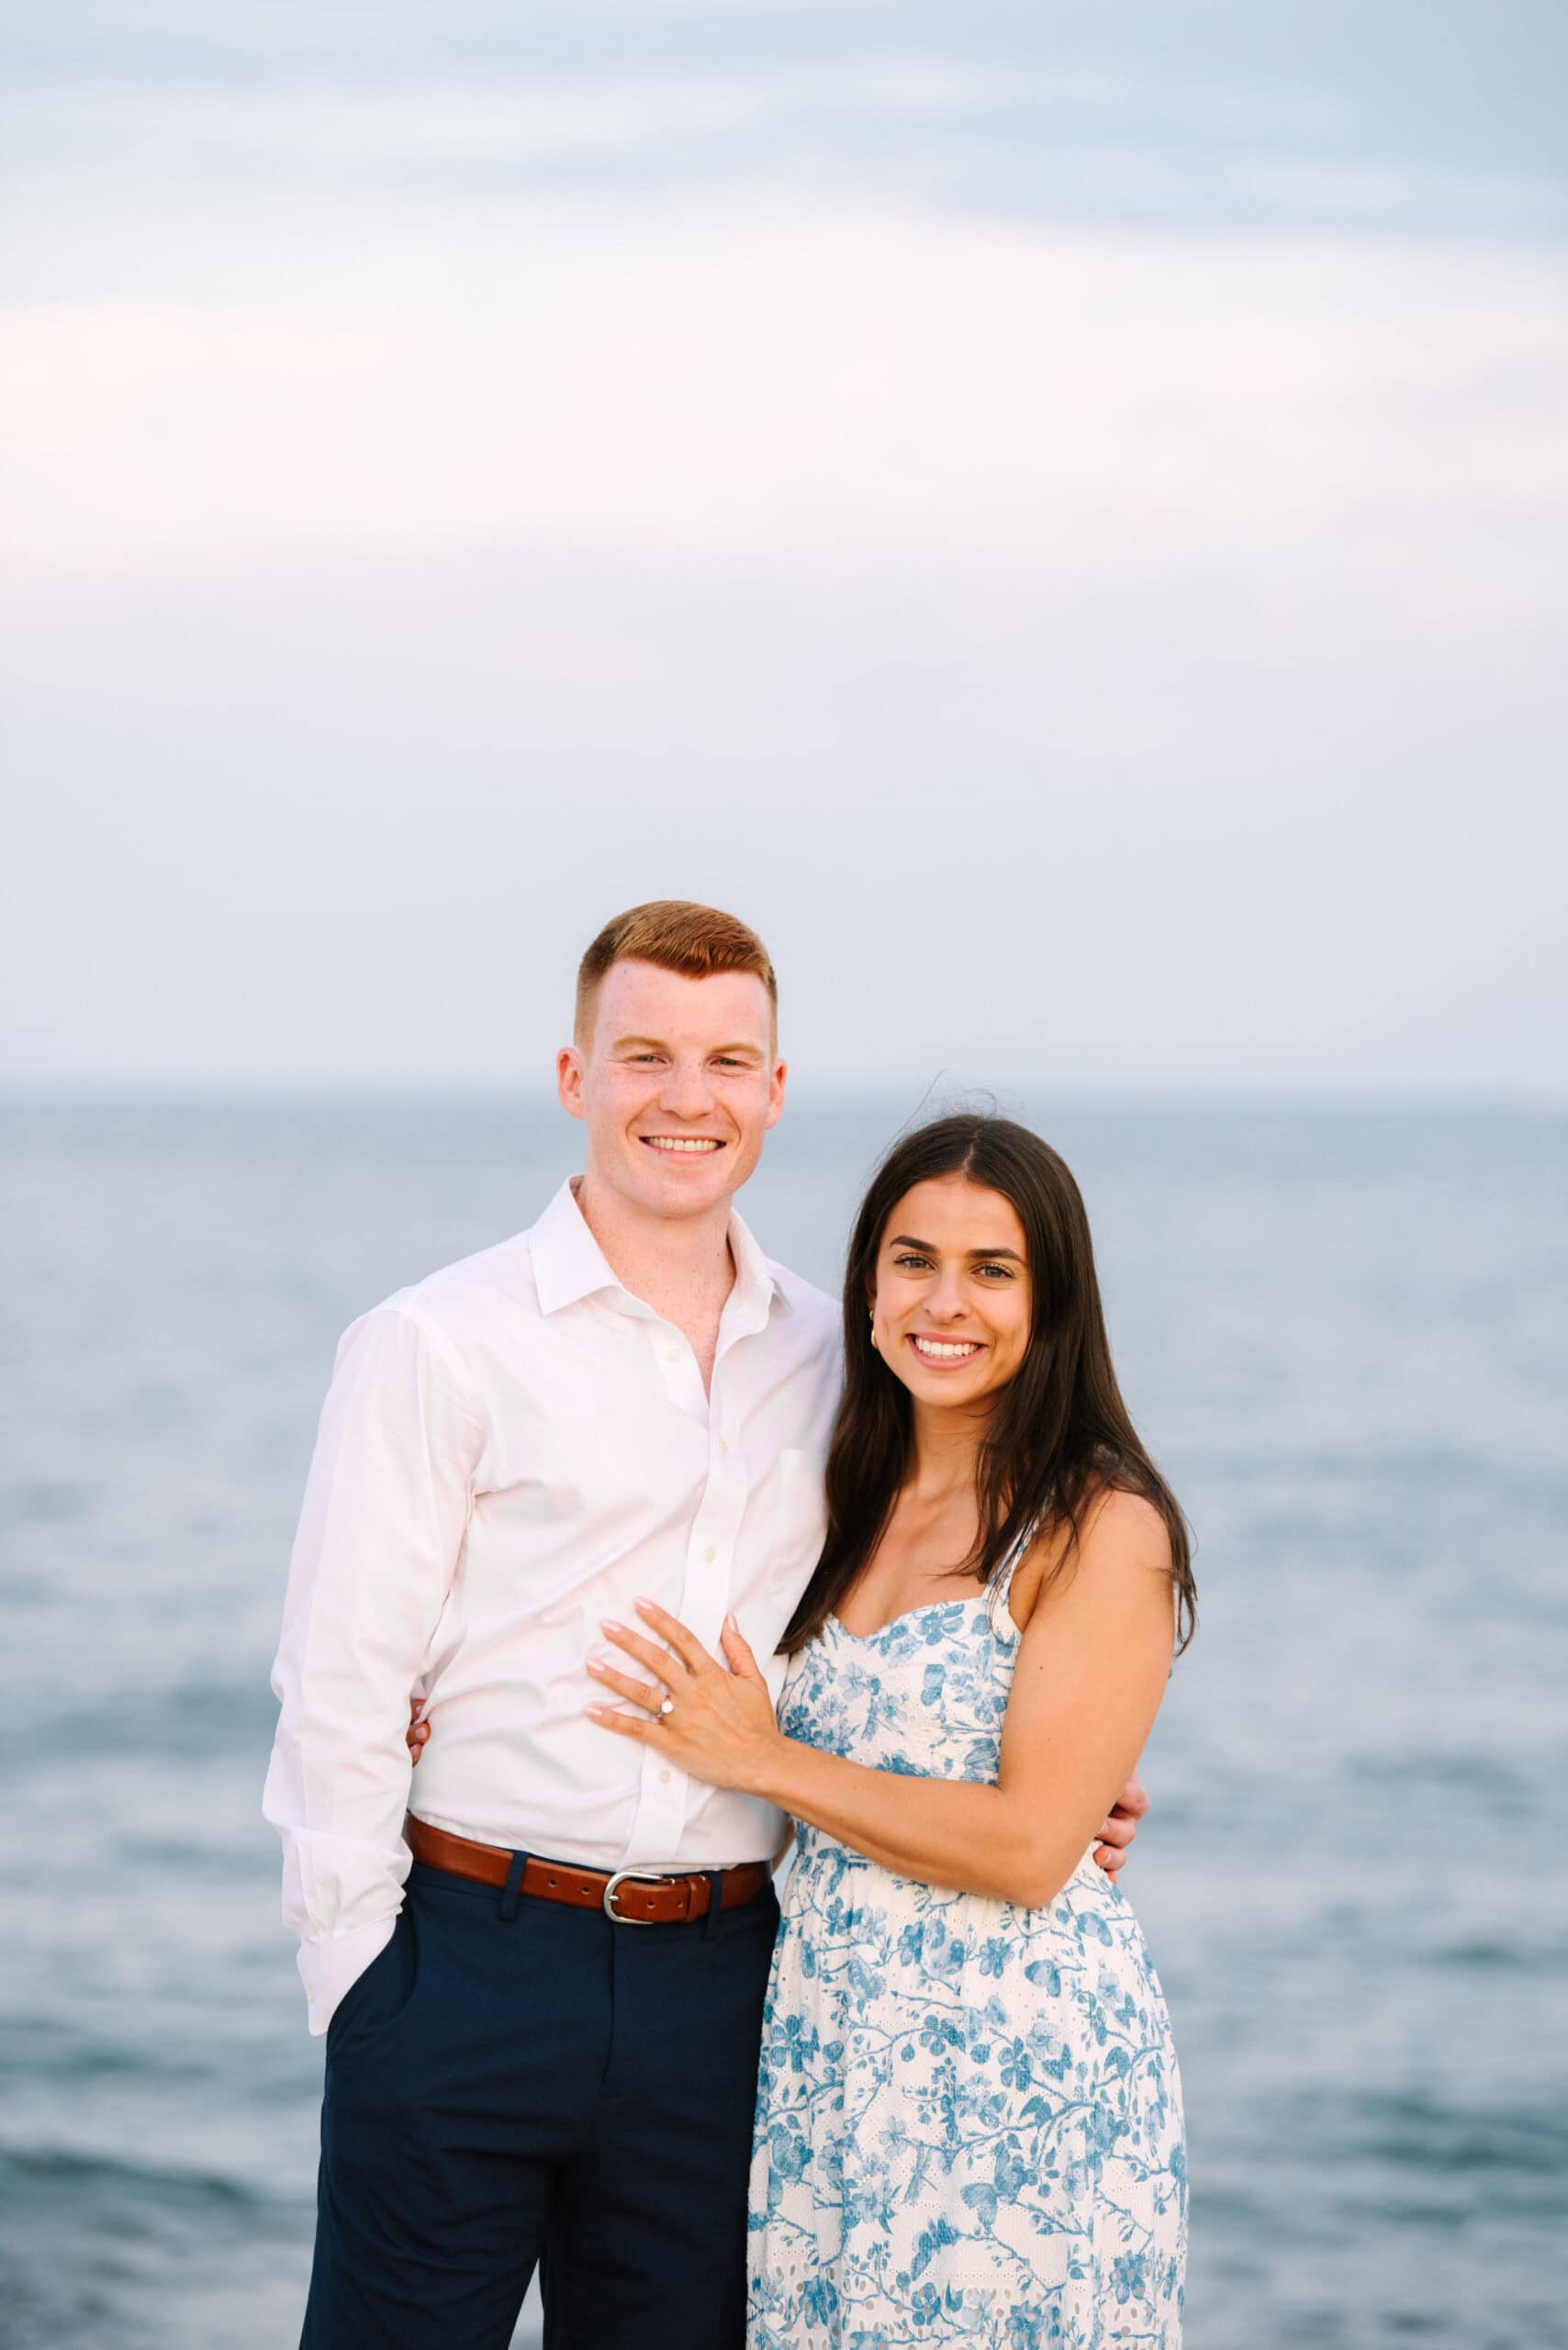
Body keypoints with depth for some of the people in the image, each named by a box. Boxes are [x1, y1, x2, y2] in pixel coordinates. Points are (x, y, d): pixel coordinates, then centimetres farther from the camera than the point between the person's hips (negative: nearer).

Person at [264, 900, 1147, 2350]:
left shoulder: (829, 1356, 11)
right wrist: (363, 1988, -9)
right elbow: (339, 1694, -5)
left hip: (716, 1988, 4)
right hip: (471, 1955, -4)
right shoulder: (435, 1347, -3)